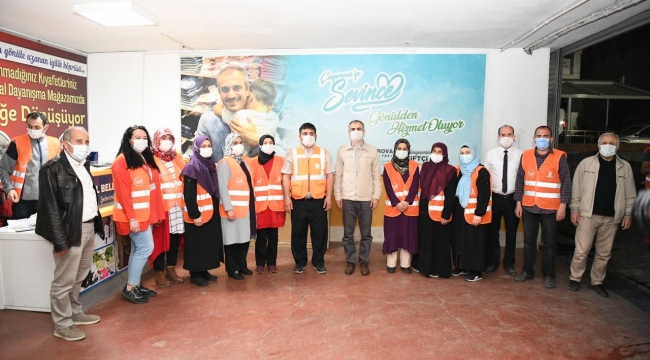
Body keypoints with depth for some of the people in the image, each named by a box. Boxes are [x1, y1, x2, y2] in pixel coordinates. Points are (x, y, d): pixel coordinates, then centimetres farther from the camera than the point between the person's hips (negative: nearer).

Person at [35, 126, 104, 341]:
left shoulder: (84, 165, 11)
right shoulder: (52, 169, -13)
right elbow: (51, 208, -16)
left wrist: (96, 225, 8)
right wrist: (60, 241, -18)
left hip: (89, 228, 8)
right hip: (71, 232, -8)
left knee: (78, 278, 20)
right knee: (64, 281, 4)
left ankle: (75, 313, 35)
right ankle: (62, 325, 18)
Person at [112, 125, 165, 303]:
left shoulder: (146, 160, 13)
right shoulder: (122, 162, -13)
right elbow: (123, 193, -18)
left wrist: (157, 212, 10)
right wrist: (132, 218, -21)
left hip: (146, 213, 8)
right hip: (132, 215, -8)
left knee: (138, 250, 13)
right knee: (145, 248, -7)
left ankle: (136, 285, 22)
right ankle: (130, 287, 6)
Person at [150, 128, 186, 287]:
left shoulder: (177, 158, 13)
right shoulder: (152, 160, -6)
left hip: (178, 205, 6)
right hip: (162, 206, -6)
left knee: (175, 237, 12)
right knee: (161, 239, 3)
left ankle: (171, 269, 26)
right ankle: (159, 273, 15)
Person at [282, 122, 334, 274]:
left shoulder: (324, 153, 6)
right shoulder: (292, 154, 5)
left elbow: (329, 175, 4)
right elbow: (286, 176, 2)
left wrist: (329, 196, -3)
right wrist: (287, 197, -5)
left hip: (318, 200, 0)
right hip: (298, 201, 0)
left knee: (320, 232, 5)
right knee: (298, 232, 7)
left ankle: (318, 261, 20)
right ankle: (299, 262, 21)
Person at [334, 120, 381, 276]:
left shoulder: (372, 151, 2)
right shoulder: (342, 150, 3)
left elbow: (376, 175, 3)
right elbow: (338, 175, 5)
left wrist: (376, 196, -2)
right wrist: (337, 195, 1)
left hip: (366, 198, 0)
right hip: (347, 198, 1)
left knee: (366, 233, 6)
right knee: (348, 233, 7)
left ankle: (364, 261, 19)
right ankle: (350, 261, 19)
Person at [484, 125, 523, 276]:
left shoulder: (520, 155, -4)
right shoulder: (490, 154, 0)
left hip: (512, 198, 0)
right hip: (494, 198, 0)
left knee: (511, 232, 11)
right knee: (493, 231, 9)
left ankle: (509, 263, 27)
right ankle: (492, 262, 25)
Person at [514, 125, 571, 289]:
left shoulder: (559, 157, -4)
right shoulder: (525, 156, 3)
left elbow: (566, 183, -4)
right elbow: (519, 181, 7)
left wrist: (563, 205, -9)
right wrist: (518, 202, 4)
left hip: (550, 208, -2)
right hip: (529, 207, 3)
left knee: (549, 243, 7)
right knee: (529, 241, 11)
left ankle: (549, 274, 19)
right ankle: (528, 270, 24)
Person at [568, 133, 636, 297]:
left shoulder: (625, 167, 5)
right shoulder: (586, 163, -1)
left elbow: (630, 194, 8)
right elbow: (576, 188, 0)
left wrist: (628, 214, 4)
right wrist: (575, 209, -3)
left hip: (611, 218, 3)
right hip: (588, 215, -2)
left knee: (604, 253, 10)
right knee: (581, 251, -1)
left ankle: (597, 282, 24)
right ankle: (575, 278, 16)